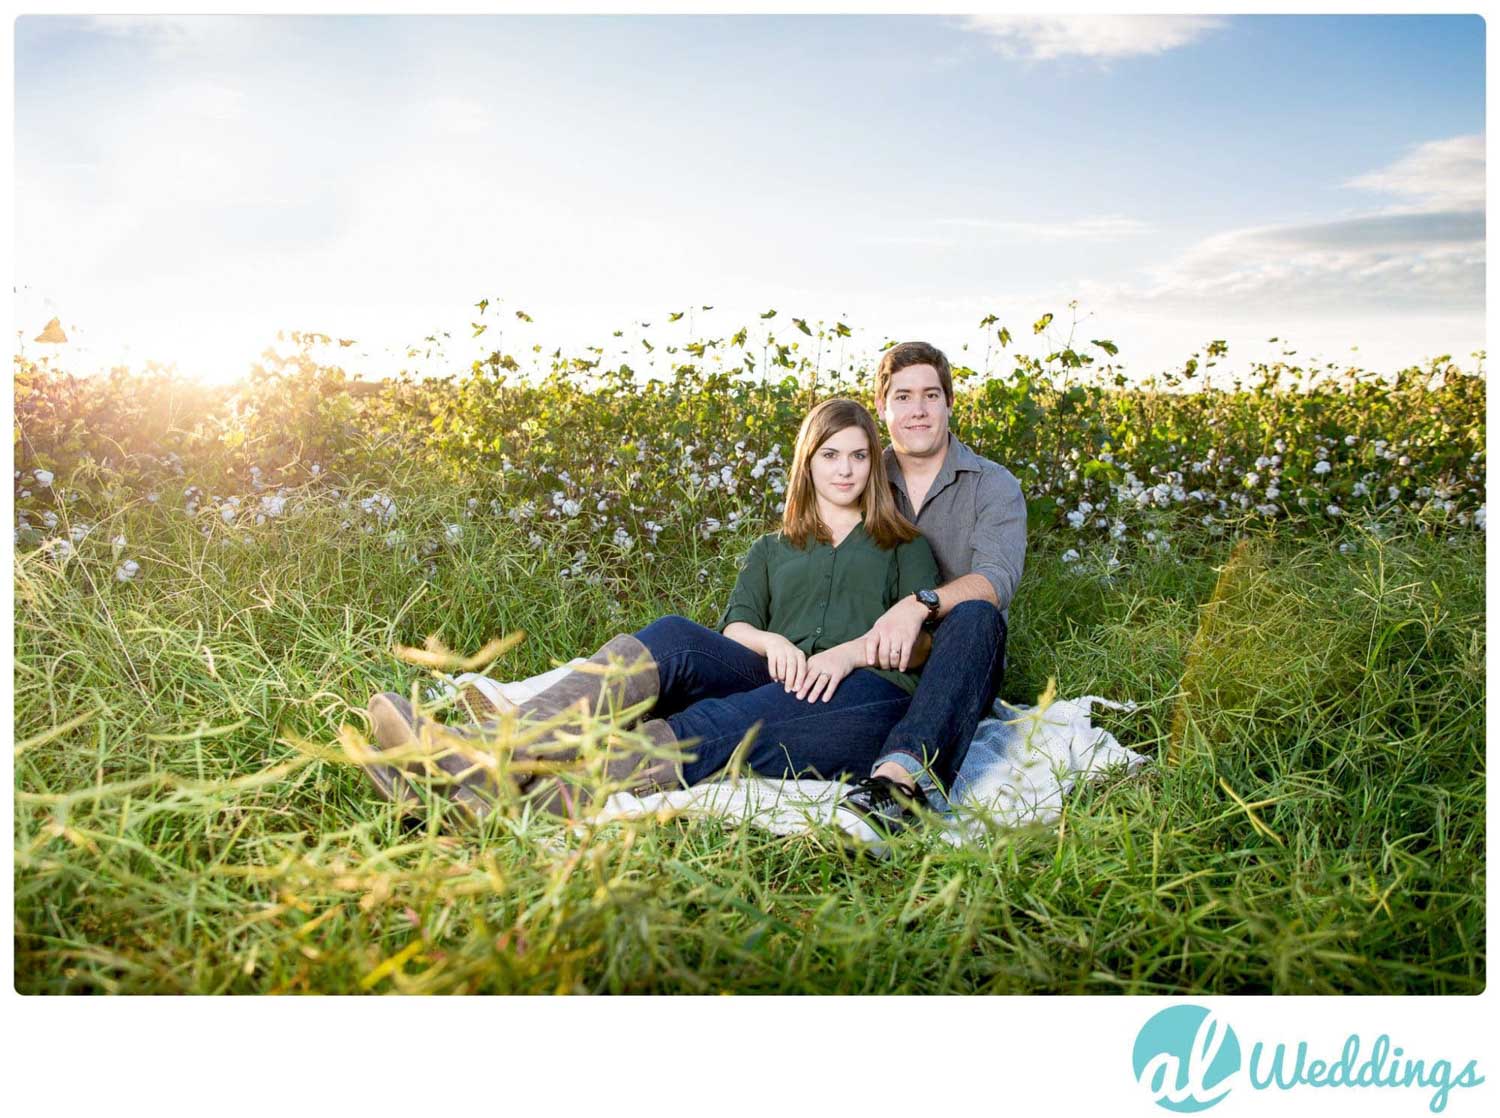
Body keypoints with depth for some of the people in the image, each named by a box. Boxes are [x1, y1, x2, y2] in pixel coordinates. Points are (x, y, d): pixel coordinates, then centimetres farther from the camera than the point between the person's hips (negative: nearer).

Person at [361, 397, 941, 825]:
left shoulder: (905, 547, 22)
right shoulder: (771, 551, 28)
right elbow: (734, 626, 13)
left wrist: (852, 650, -12)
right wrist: (770, 641, -11)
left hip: (873, 692, -2)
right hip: (777, 681, 3)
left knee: (723, 723, -36)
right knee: (674, 638, -29)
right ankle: (483, 749, -47)